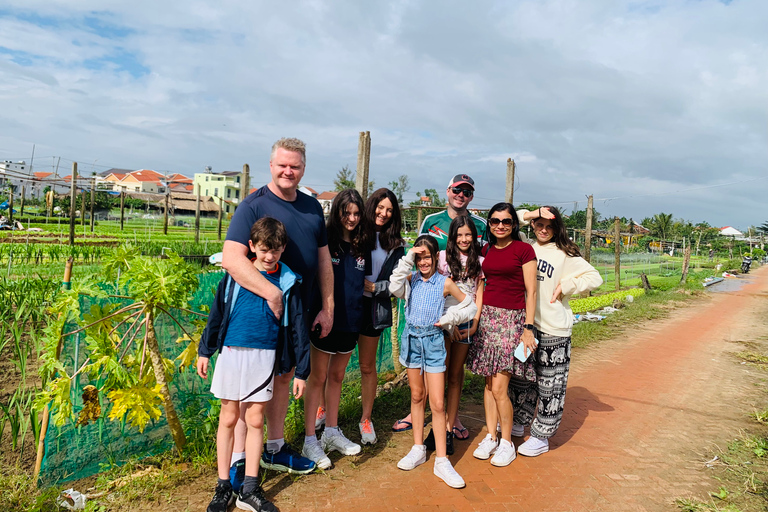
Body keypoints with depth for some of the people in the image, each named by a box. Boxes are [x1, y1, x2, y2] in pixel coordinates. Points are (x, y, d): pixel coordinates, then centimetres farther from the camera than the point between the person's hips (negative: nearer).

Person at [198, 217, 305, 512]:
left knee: (255, 420, 6)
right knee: (228, 418, 10)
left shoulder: (287, 282, 0)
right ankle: (224, 486, 23)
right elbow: (217, 314, 9)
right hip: (231, 352, 1)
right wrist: (205, 351, 10)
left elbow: (297, 328, 2)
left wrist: (302, 371, 1)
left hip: (264, 357, 0)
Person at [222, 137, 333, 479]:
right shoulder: (253, 206, -12)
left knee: (284, 375, 17)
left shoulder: (312, 207, 9)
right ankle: (239, 460, 17)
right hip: (261, 310, -6)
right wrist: (271, 293, -32)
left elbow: (323, 258, 13)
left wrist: (327, 307, 8)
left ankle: (275, 450, 34)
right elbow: (231, 259, -24)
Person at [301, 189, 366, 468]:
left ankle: (331, 432, 30)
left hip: (350, 320, 5)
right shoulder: (325, 241, -9)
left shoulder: (361, 246, 7)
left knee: (337, 376, 17)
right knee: (318, 378, 3)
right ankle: (310, 440, 13)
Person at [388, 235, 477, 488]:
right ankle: (418, 449, 28)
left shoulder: (445, 283, -4)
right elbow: (395, 289, -19)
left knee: (437, 403, -3)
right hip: (411, 337, 3)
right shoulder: (411, 279, 2)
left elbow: (470, 306, 4)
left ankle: (441, 462, 8)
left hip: (433, 339, -3)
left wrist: (449, 319, -9)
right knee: (417, 395, 14)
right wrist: (407, 260, -18)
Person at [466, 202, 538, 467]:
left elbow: (531, 292, -6)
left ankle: (507, 443, 13)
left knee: (499, 387, -6)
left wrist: (528, 327, -11)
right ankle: (490, 437, 23)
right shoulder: (486, 250, 11)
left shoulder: (523, 249, -4)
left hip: (512, 319, -5)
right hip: (487, 317, 5)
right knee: (489, 383, 9)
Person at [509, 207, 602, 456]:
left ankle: (541, 437, 19)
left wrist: (565, 286, -10)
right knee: (521, 376, 18)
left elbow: (595, 278, -5)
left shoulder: (565, 254, -5)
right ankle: (518, 423, 37)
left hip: (553, 329, -5)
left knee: (550, 384, 5)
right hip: (525, 323, 5)